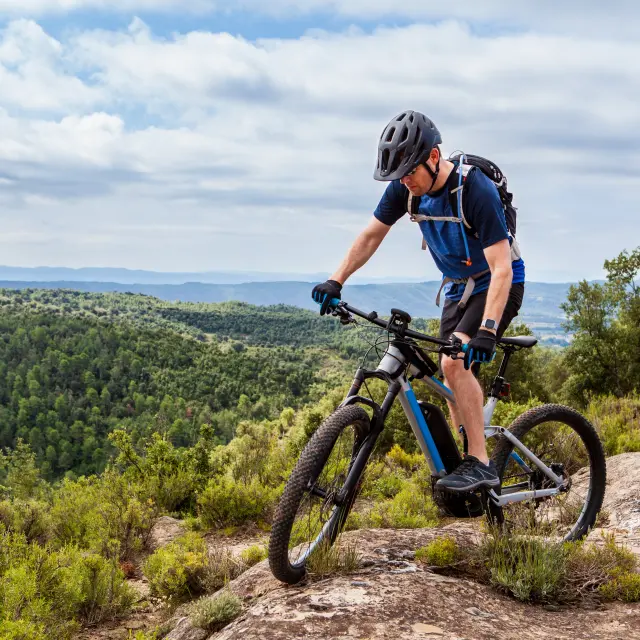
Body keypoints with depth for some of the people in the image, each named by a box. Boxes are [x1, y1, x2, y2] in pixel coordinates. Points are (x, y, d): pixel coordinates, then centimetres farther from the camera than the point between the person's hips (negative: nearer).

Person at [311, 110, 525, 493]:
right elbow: (372, 235, 1)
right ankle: (465, 457, 15)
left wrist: (487, 330, -44)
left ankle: (481, 465, -18)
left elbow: (501, 268, -34)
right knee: (455, 379, 4)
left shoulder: (476, 190, -30)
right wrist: (336, 282, -9)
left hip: (498, 286, -7)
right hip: (458, 288, 7)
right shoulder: (406, 187, -11)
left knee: (455, 363, -24)